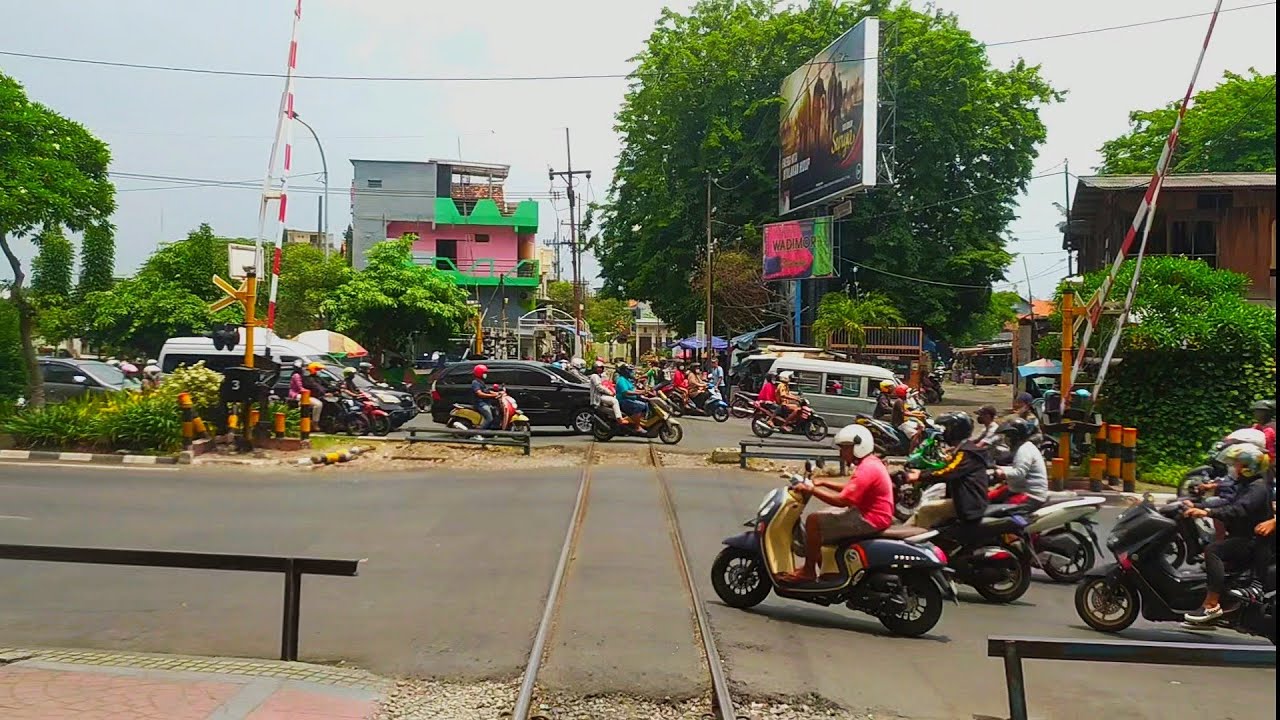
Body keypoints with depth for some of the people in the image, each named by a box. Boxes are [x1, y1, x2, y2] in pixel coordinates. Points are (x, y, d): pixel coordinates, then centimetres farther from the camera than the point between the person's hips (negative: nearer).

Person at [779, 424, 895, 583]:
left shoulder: (867, 469, -22)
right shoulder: (870, 463, 11)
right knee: (822, 515, 21)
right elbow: (849, 488, 21)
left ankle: (808, 571, -4)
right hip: (866, 513, 11)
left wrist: (812, 490, -20)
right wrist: (823, 483, 12)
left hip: (869, 520, -11)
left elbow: (842, 500, -27)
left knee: (814, 520, -14)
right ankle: (823, 567, 23)